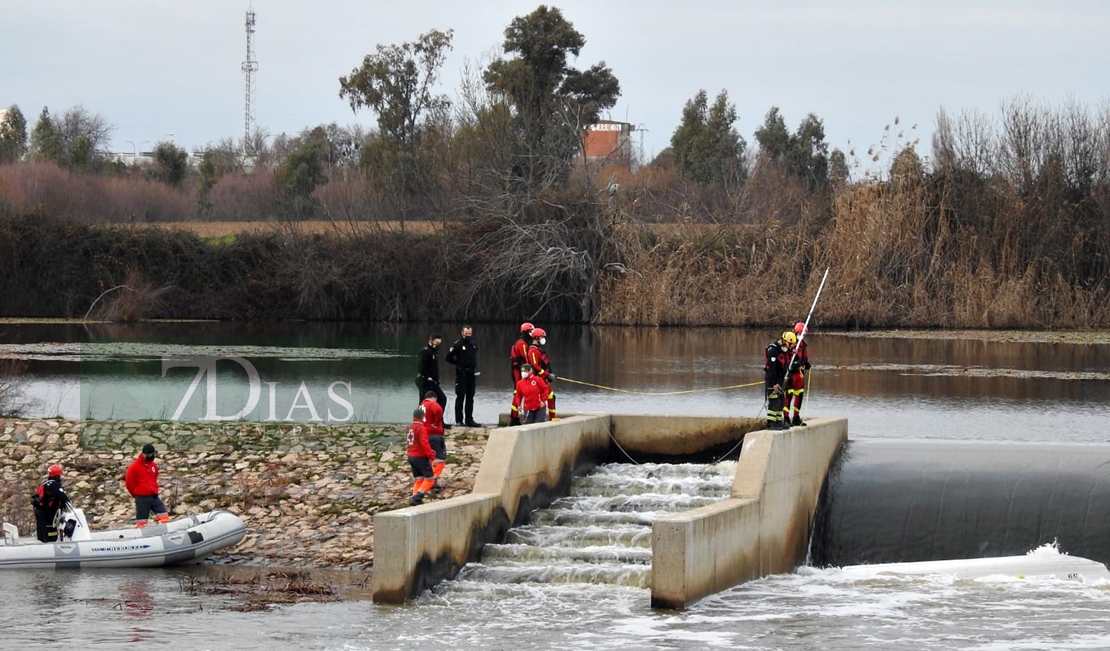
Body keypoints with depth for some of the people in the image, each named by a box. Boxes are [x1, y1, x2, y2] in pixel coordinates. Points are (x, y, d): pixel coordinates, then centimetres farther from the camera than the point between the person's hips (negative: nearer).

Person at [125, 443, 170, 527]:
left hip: (154, 496, 5)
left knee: (164, 516, -1)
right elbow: (129, 483, -4)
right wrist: (137, 494, 8)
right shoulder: (134, 467, -11)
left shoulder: (153, 465, 7)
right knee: (141, 521, 0)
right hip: (142, 498, -5)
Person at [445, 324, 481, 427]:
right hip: (462, 374, -6)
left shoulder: (474, 345, 12)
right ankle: (459, 420, -1)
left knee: (470, 398, 8)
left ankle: (469, 420, 13)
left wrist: (474, 367, 9)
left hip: (472, 374, 6)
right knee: (460, 397, -4)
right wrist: (459, 364, -2)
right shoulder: (457, 345, -6)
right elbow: (449, 358, -5)